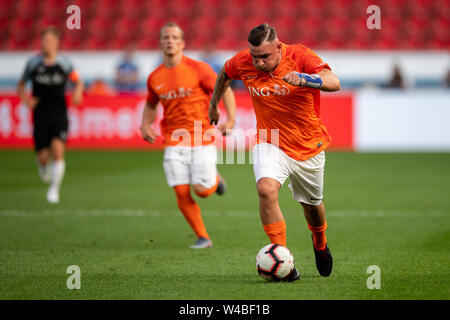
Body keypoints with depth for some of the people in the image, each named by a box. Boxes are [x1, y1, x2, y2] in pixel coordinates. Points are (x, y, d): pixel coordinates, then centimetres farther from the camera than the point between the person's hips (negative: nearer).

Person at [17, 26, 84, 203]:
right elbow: (21, 85, 12)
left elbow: (78, 81, 14)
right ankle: (43, 167, 38)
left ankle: (54, 189, -5)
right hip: (40, 116, 1)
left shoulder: (64, 64, -1)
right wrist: (25, 98, -7)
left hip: (59, 116, -1)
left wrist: (78, 92, -7)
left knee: (58, 150, -19)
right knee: (43, 157, -1)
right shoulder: (33, 63, -1)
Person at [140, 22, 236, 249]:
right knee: (181, 192, -7)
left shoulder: (198, 69, -6)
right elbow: (151, 105, 22)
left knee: (202, 190, -9)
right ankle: (202, 237, 7)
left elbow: (225, 90, 0)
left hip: (202, 139, -3)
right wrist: (146, 125, 3)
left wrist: (231, 120, -12)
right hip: (174, 142, 3)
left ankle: (215, 179, 28)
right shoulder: (155, 78, 5)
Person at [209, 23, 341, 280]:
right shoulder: (242, 63, -12)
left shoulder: (300, 56, -21)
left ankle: (320, 243, 51)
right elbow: (225, 74, 13)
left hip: (309, 145, 0)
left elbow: (334, 83, -36)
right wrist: (214, 104, 24)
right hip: (270, 142, 1)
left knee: (312, 203, 16)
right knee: (266, 189, -28)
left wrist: (303, 79, -54)